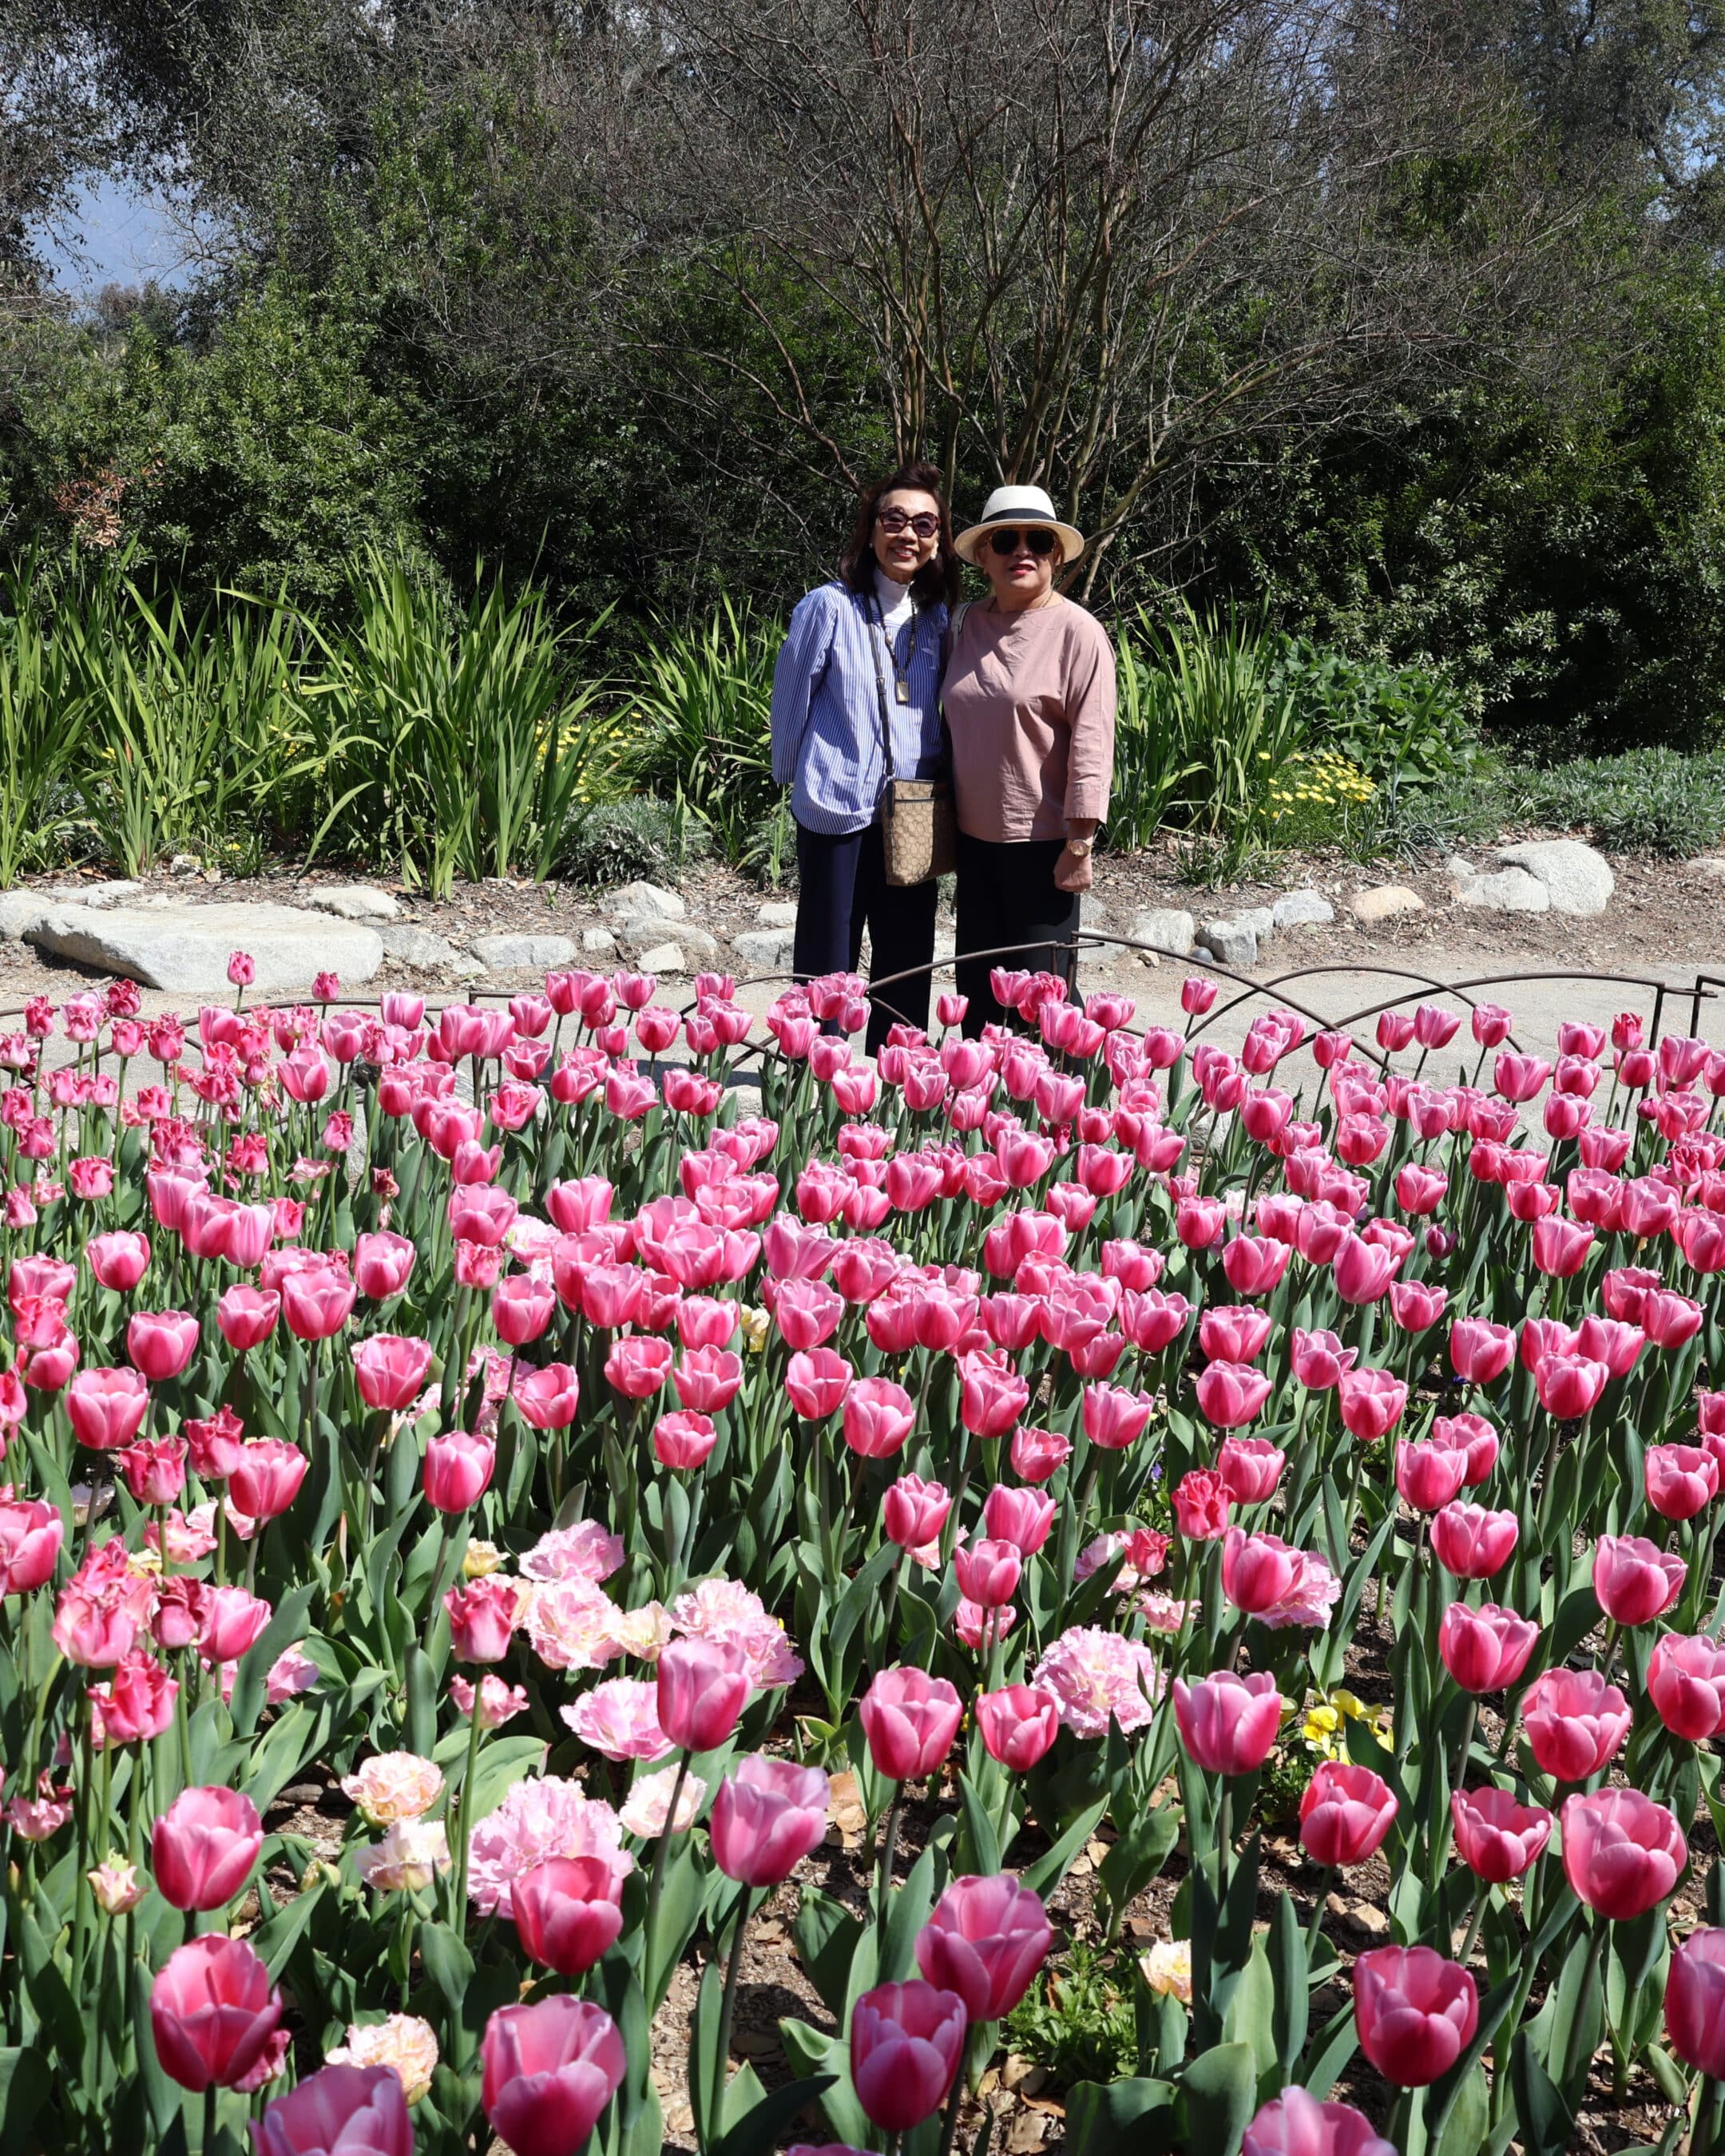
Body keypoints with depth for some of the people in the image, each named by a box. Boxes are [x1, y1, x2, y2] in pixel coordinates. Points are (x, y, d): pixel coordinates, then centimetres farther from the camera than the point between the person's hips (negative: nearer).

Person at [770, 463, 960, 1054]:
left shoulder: (938, 619, 8)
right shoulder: (829, 607, -8)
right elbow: (791, 697, 0)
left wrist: (935, 780, 11)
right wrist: (794, 776, 8)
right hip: (837, 806, -5)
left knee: (907, 960, 10)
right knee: (828, 960, 2)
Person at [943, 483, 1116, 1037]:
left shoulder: (1077, 632, -9)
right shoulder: (967, 623, 8)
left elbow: (1091, 744, -13)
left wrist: (1079, 844, -17)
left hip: (1042, 840, -6)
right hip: (975, 833, 6)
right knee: (977, 983, 12)